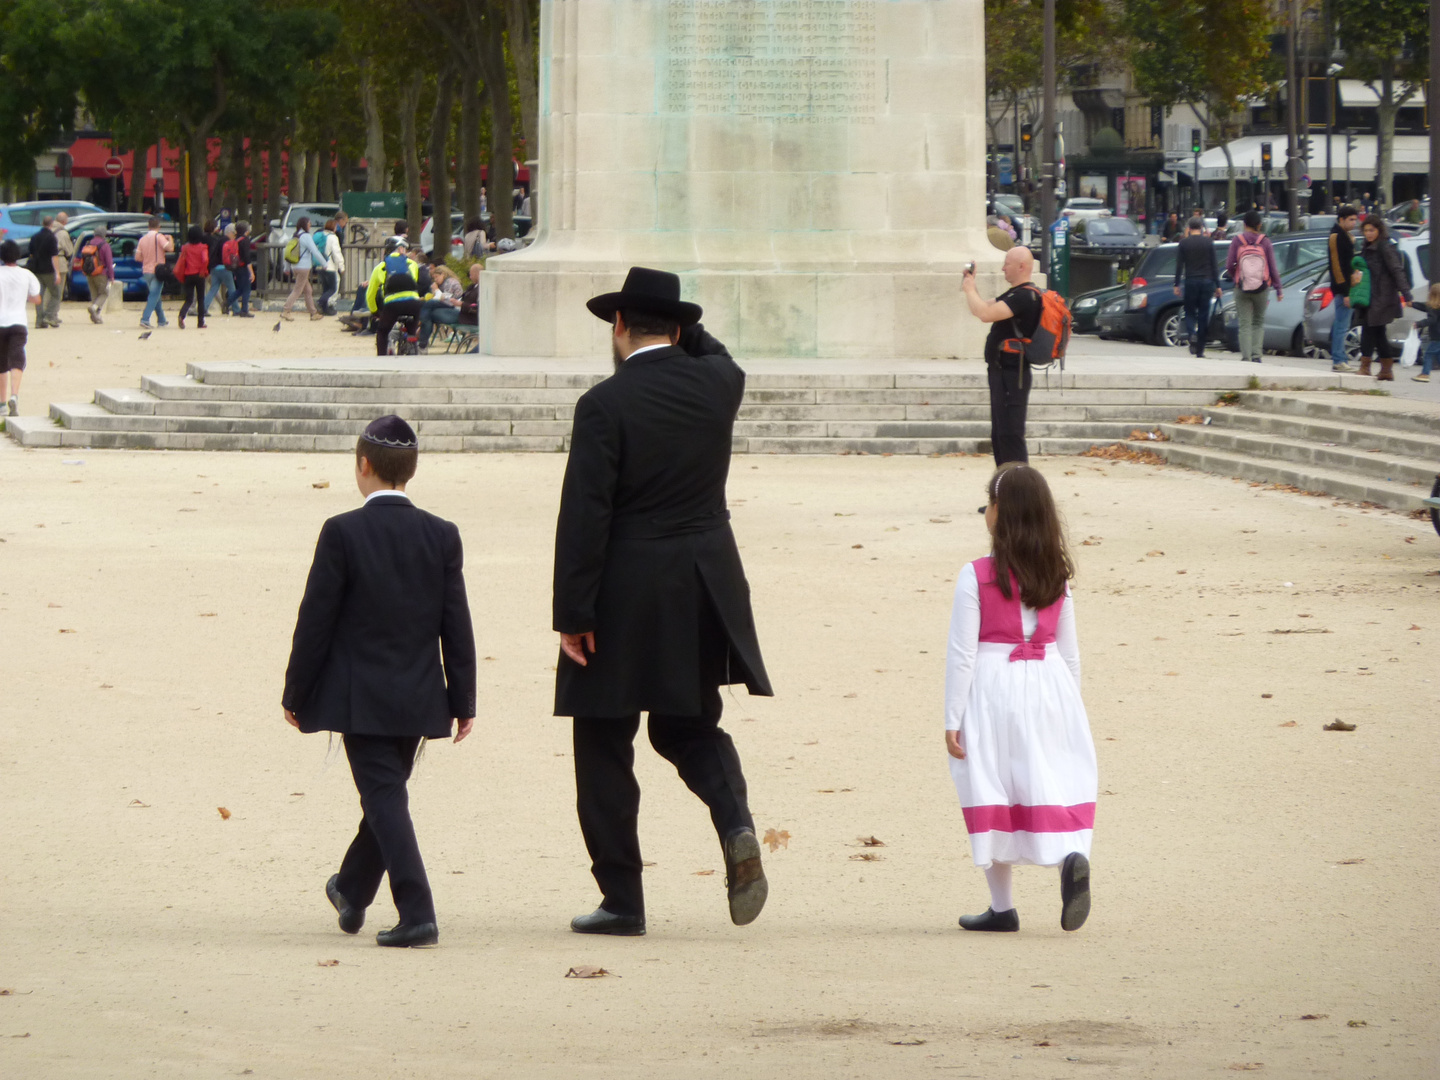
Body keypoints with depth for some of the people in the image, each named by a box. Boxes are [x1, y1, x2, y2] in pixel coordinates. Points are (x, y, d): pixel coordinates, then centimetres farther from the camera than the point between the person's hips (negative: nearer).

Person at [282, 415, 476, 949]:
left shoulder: (342, 533, -12)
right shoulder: (441, 536, 0)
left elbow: (316, 620, -9)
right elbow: (456, 626, 2)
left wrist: (296, 694, 0)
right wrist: (463, 700, 9)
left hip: (361, 698, -5)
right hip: (419, 699, 5)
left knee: (385, 799, -5)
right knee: (386, 795, 20)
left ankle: (417, 914, -16)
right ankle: (352, 893, 38)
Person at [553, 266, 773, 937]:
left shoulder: (605, 403, -14)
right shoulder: (716, 384, 0)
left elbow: (583, 515, -16)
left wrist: (572, 615, -13)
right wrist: (682, 328, 19)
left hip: (624, 600, -5)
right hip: (705, 595, 5)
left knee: (604, 749, 7)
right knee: (689, 726, 20)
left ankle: (621, 901, 7)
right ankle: (735, 823, -8)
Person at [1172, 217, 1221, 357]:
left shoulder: (1184, 243, 0)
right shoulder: (1208, 242, 2)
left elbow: (1179, 265, 0)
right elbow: (1214, 265, 2)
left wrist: (1176, 285, 6)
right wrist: (1217, 285, 7)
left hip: (1191, 281, -1)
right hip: (1206, 281, 1)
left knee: (1190, 312, 8)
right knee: (1203, 314, 5)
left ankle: (1192, 334, -23)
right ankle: (1200, 349, 5)